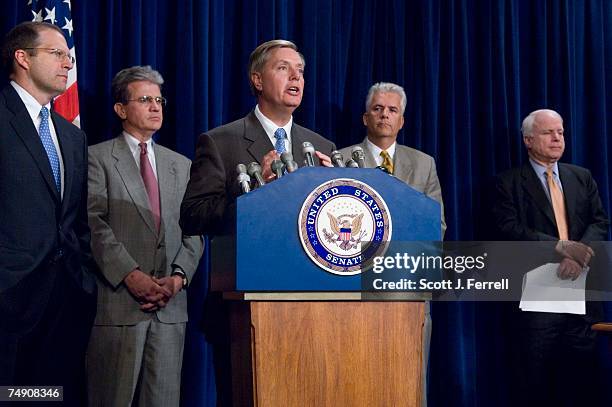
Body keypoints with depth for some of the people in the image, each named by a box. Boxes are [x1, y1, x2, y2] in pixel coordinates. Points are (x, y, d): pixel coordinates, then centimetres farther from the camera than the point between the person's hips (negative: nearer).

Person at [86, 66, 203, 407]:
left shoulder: (181, 165, 19)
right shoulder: (97, 158, 3)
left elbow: (194, 230, 13)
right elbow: (95, 225, -8)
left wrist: (178, 277, -4)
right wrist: (131, 275, -16)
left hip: (170, 304, 4)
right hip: (118, 301, -4)